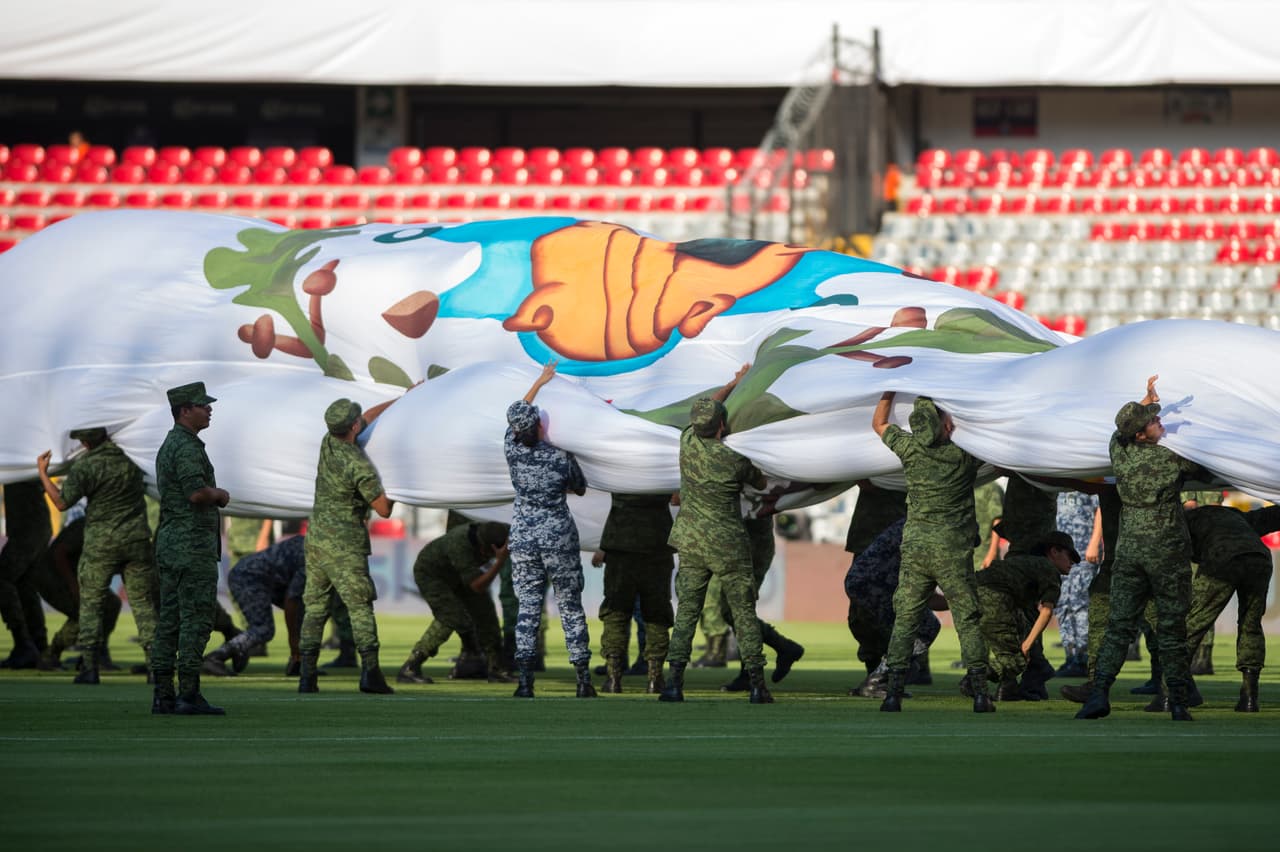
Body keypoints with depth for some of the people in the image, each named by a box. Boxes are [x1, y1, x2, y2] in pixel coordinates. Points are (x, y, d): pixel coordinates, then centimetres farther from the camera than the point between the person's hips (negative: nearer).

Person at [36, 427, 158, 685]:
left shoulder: (86, 466, -13)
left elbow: (62, 502, -15)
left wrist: (42, 473, -4)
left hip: (101, 543, -3)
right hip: (136, 538, 3)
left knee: (90, 601, 6)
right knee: (142, 601, 7)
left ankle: (90, 666, 0)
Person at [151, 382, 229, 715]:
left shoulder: (167, 446, 19)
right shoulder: (187, 447, -13)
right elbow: (196, 492, -25)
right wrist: (220, 494, -5)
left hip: (168, 541, 10)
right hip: (193, 542, -10)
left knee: (169, 621, 7)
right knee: (195, 620, -9)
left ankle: (163, 696, 6)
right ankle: (189, 694, -12)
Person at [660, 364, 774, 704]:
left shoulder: (689, 442, -3)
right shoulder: (735, 461, -14)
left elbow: (706, 408, 19)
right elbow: (760, 483, 9)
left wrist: (734, 383, 31)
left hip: (691, 545, 3)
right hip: (729, 548, -3)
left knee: (686, 612, 2)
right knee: (744, 614, 4)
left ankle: (675, 680, -11)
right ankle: (757, 685, 2)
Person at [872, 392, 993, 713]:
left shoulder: (910, 449, -2)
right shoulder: (964, 454, -7)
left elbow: (878, 423, 15)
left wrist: (890, 390, 21)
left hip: (914, 548, 2)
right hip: (954, 552, -2)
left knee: (905, 620, 5)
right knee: (968, 621, 3)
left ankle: (893, 693, -3)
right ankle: (980, 693, -2)